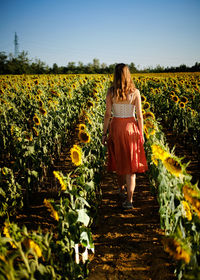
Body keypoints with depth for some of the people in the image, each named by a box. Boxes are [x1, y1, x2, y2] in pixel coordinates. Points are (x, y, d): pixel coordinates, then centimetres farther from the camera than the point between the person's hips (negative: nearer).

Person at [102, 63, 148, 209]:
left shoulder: (111, 92, -7)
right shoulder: (135, 92, -7)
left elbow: (107, 114, -6)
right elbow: (139, 115, -6)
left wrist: (104, 133, 2)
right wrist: (141, 134, 5)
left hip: (116, 127, 1)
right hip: (131, 128, -1)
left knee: (119, 159, 21)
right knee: (131, 163, 2)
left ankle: (121, 187, 41)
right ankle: (129, 199, -3)